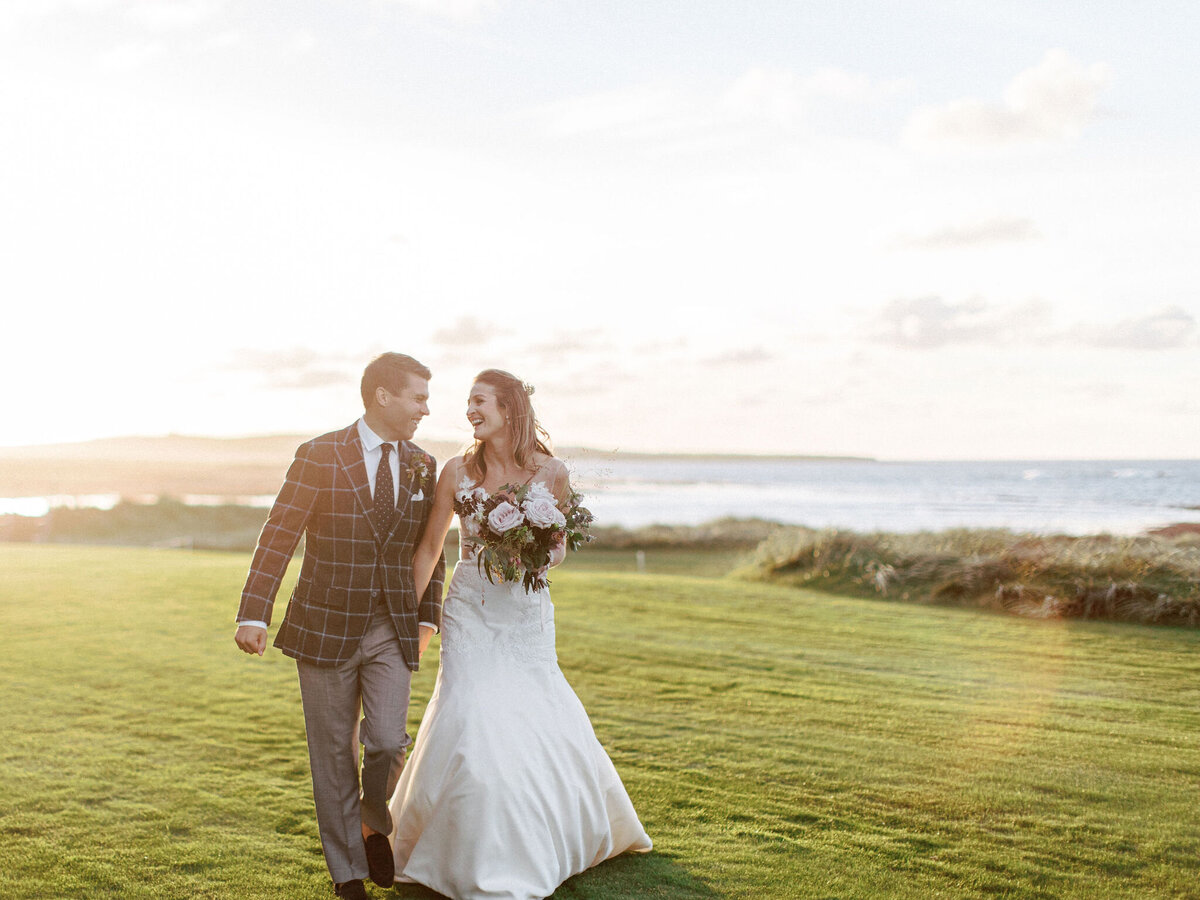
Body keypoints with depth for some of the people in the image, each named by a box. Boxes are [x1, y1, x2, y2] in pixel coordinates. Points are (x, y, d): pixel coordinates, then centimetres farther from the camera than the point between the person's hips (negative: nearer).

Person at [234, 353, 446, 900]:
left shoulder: (423, 466, 5)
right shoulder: (319, 457, -8)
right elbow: (278, 536, -11)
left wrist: (428, 616, 9)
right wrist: (253, 614, -19)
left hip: (393, 630, 3)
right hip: (327, 628, -2)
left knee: (388, 742, -7)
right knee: (334, 752, 7)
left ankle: (373, 825, 25)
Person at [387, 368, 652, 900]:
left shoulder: (550, 472, -4)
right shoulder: (458, 471, -3)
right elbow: (430, 547, 7)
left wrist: (538, 556, -14)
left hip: (527, 616, 0)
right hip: (470, 612, 0)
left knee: (539, 726, 4)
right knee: (472, 722, -7)